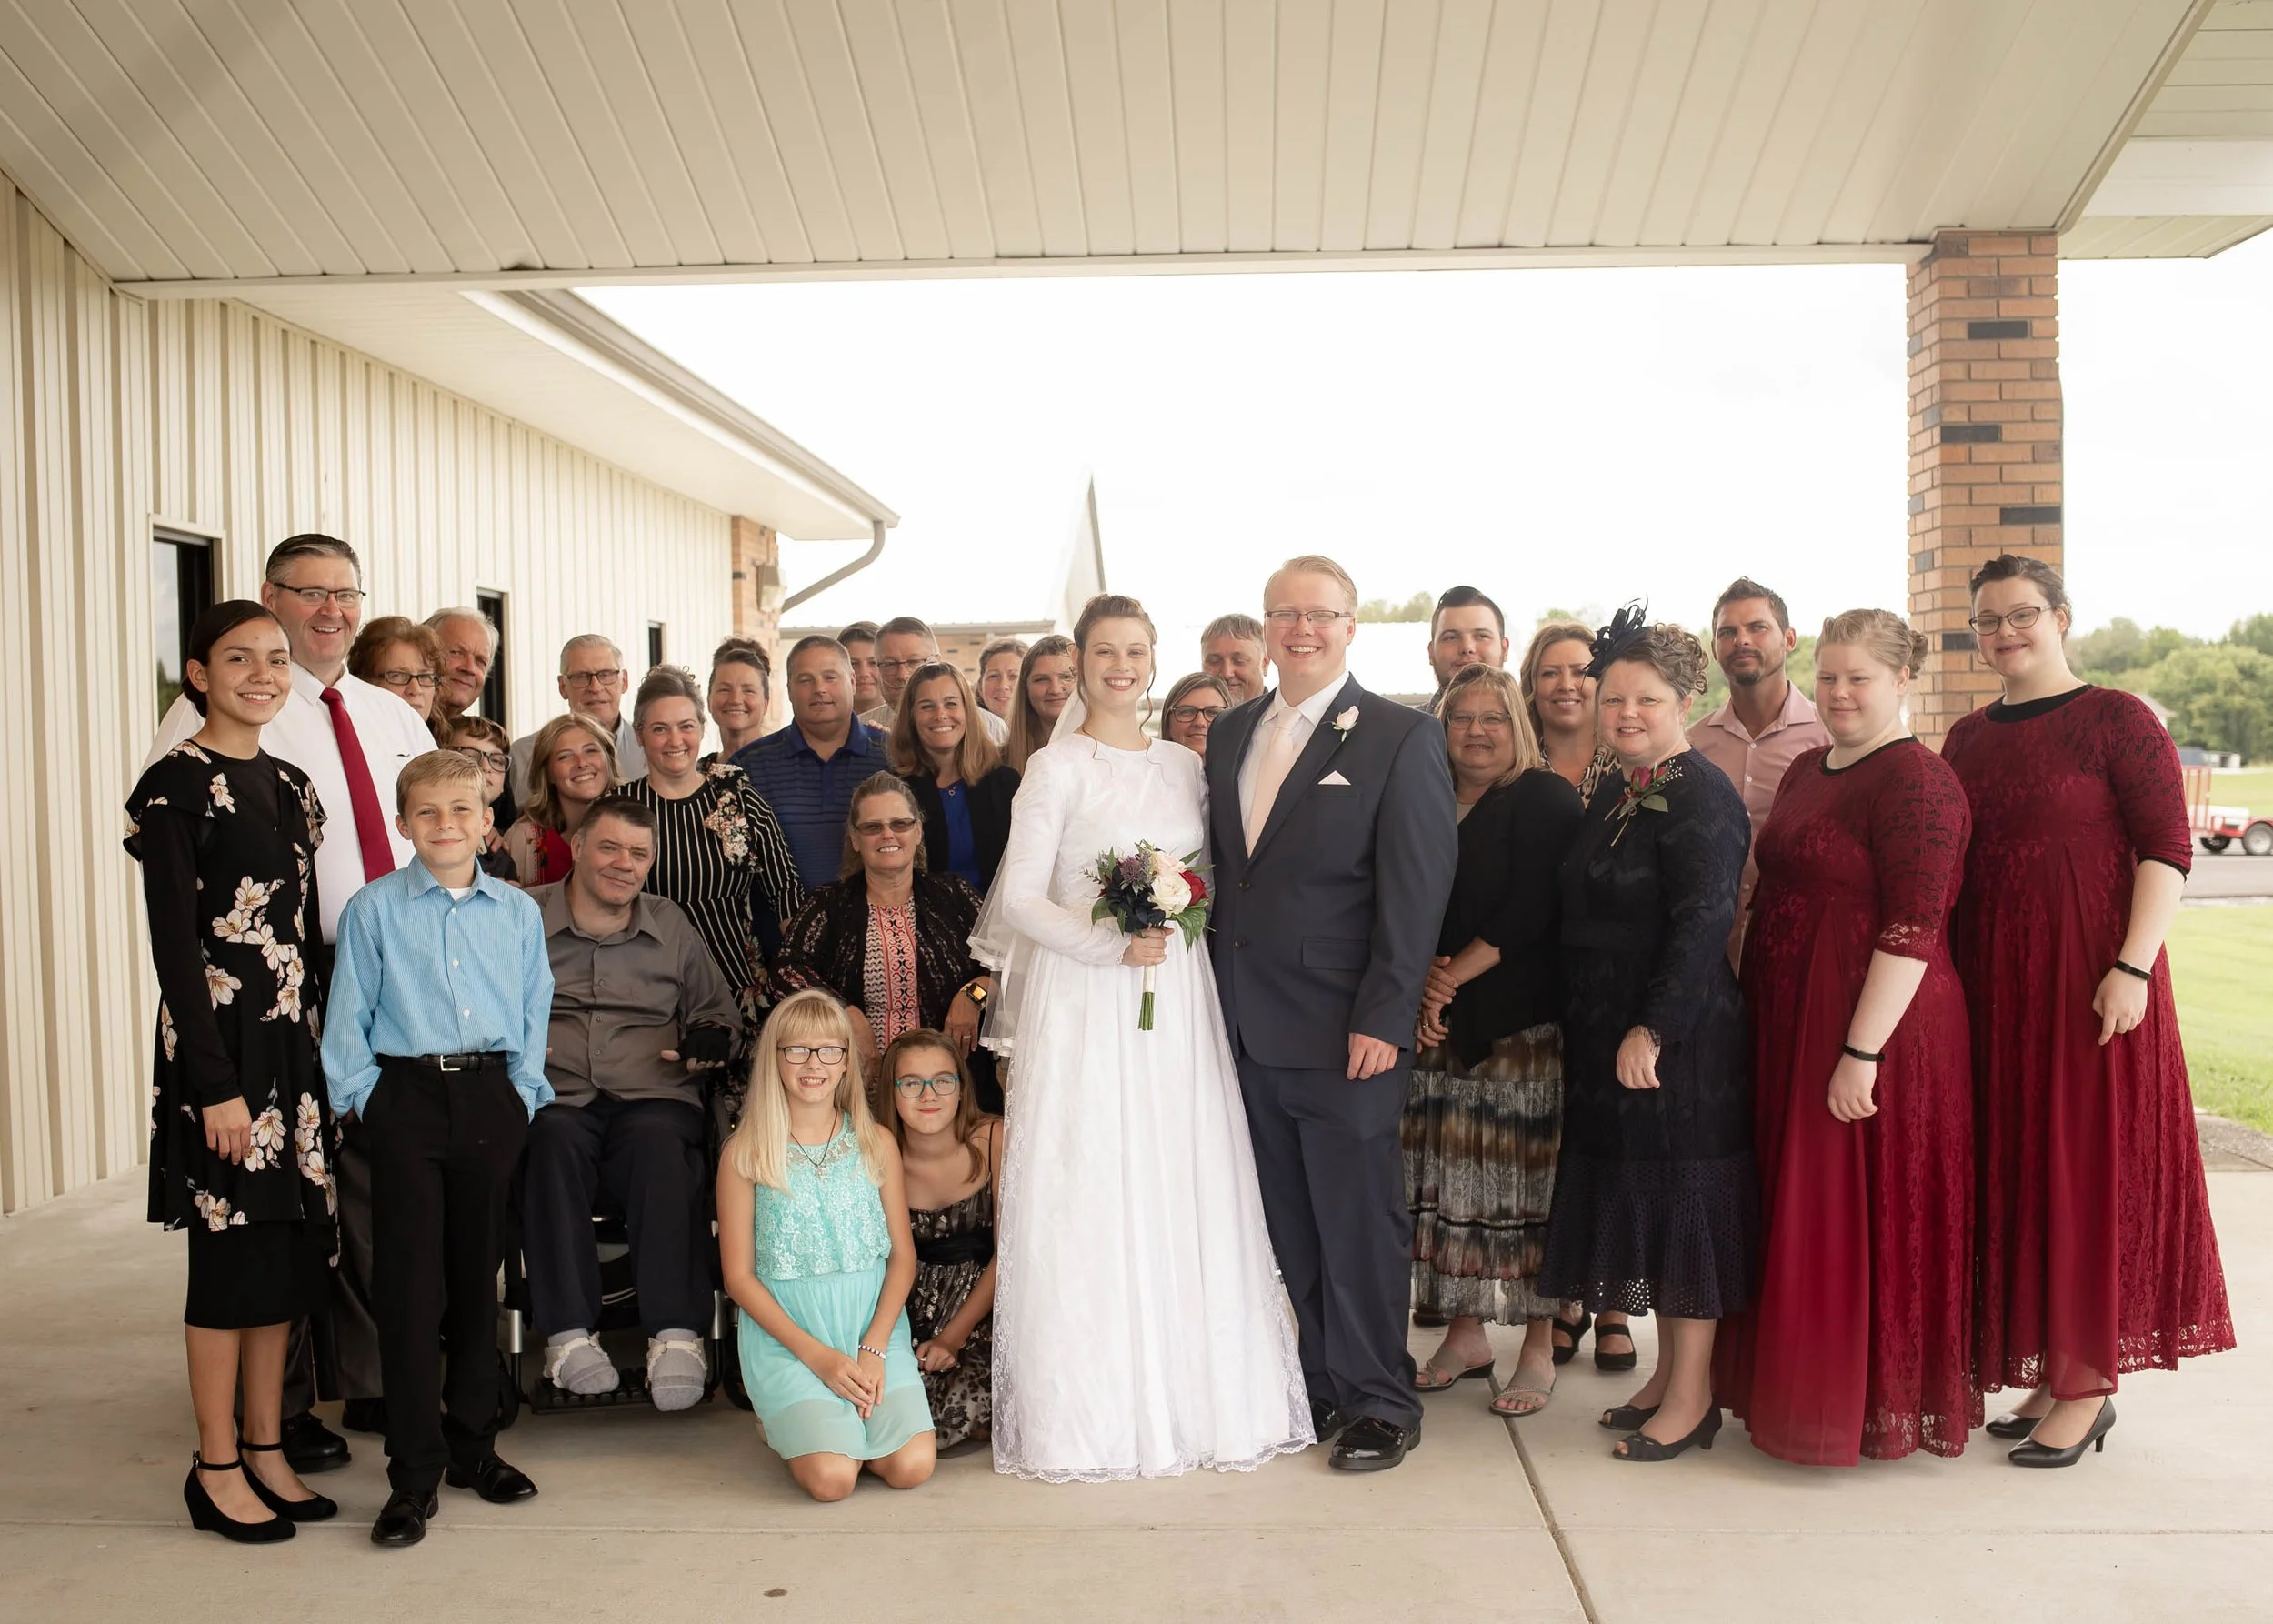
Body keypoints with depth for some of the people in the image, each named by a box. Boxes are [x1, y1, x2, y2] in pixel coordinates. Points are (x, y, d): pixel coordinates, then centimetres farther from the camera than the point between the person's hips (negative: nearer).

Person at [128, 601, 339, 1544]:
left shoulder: (288, 785, 12)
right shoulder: (176, 786, -9)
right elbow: (174, 945, -14)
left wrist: (321, 1057, 13)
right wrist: (216, 1084, -16)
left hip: (293, 1042, 7)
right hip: (220, 1045, -7)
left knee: (289, 1249, 11)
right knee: (231, 1248, 1)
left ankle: (265, 1452, 24)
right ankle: (217, 1469, 16)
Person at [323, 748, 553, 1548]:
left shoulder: (518, 911, 7)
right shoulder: (373, 910, 1)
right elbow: (347, 1018, 2)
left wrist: (524, 1092, 3)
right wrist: (364, 1096, -5)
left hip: (492, 1099, 2)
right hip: (408, 1098, -2)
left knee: (478, 1277, 10)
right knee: (410, 1285, -3)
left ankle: (472, 1444, 24)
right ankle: (414, 1472, 5)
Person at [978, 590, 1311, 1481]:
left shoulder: (1185, 765, 11)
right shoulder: (1056, 768, -2)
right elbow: (1019, 897, -7)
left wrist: (1187, 918, -3)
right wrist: (1112, 945, -16)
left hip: (1178, 1004, 4)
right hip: (1083, 1004, -4)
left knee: (1186, 1196, 5)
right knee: (1088, 1198, -2)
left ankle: (1193, 1394, 18)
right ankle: (1092, 1409, 10)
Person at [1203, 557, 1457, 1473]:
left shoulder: (1402, 739, -5)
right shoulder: (1232, 733, 12)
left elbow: (1416, 891, -10)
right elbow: (1224, 871, 14)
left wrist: (1383, 1019, -15)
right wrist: (1221, 999, 7)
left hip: (1345, 1033, -5)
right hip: (1249, 1028, 5)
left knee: (1360, 1224, 5)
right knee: (1290, 1227, 13)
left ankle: (1377, 1404, 20)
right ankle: (1318, 1387, 27)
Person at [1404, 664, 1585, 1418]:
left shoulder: (1547, 801, -2)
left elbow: (1529, 912, -11)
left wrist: (1454, 977, -12)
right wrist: (1423, 976, -8)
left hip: (1522, 1023, -5)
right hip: (1437, 1024, 5)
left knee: (1523, 1179, -2)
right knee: (1447, 1178, 7)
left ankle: (1539, 1348, 8)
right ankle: (1465, 1333, 20)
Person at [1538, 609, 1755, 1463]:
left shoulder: (1700, 796, -14)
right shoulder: (1611, 794, 13)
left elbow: (1701, 922, -22)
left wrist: (1652, 1029, -25)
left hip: (1677, 1038, -9)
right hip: (1607, 1039, 9)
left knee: (1681, 1194, -1)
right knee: (1639, 1195, 14)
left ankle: (1693, 1396, 11)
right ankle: (1668, 1372, 27)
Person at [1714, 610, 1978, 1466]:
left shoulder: (1915, 780, -14)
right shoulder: (1806, 770, 13)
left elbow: (1913, 929, -20)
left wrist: (1862, 1052, -23)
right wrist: (1760, 1015, 13)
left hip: (1874, 1026, -9)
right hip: (1791, 1026, 9)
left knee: (1861, 1218, 1)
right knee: (1798, 1212, 15)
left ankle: (1875, 1410, 16)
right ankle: (1805, 1391, 29)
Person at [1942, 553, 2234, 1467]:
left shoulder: (2116, 720, -5)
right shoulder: (1967, 739, 12)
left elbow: (2167, 849, -10)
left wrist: (2132, 967, -19)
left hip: (2087, 981, -6)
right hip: (1991, 987, 6)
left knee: (2090, 1169, 0)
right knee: (2015, 1173, 9)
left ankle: (2089, 1385, 11)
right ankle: (2048, 1373, 22)